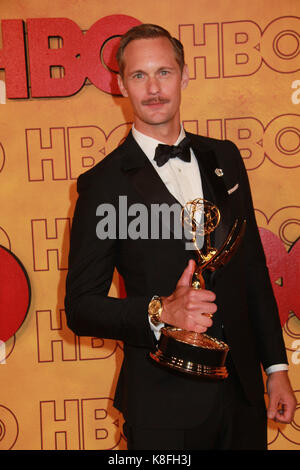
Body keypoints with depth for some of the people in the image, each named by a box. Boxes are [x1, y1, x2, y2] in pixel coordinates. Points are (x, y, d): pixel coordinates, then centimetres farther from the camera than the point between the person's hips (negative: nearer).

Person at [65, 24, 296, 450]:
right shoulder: (103, 184, -10)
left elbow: (253, 266, 10)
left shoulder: (225, 158, 5)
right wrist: (160, 311, -26)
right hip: (163, 405, -4)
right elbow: (80, 307, -9)